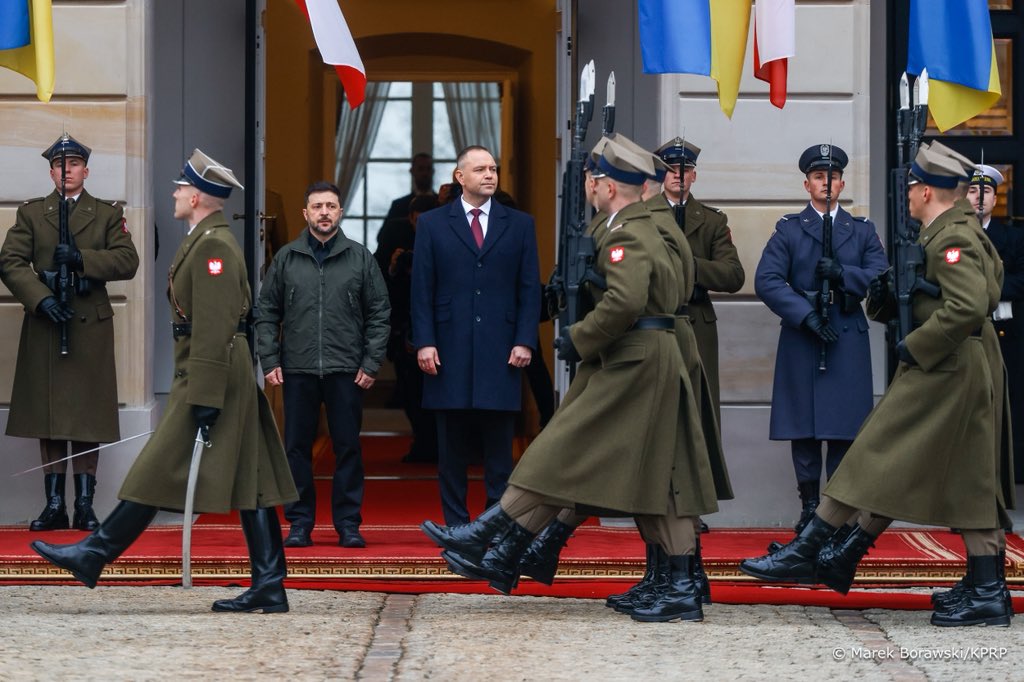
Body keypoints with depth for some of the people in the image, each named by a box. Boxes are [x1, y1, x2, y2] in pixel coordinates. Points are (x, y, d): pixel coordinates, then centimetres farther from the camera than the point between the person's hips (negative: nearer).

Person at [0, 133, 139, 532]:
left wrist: (82, 258, -15)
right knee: (47, 417, 2)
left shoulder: (108, 213, 10)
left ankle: (85, 505, 6)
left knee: (88, 420, 0)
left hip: (91, 325, -1)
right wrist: (41, 298, -15)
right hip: (44, 325, 1)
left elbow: (127, 262, -3)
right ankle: (54, 505, 7)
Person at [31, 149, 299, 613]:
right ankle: (268, 588, 5)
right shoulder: (209, 240, 19)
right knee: (248, 483, 6)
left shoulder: (212, 245, -14)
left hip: (212, 375, -10)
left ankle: (95, 555, 3)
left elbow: (213, 328, -21)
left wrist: (204, 400, -23)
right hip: (234, 379, 10)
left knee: (161, 472, -3)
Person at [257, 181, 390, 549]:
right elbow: (267, 313, 9)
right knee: (297, 447, 3)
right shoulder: (285, 259, 7)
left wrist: (371, 363, -2)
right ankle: (300, 522, 11)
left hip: (346, 371, -1)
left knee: (348, 447, 2)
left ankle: (348, 523, 9)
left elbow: (380, 313, 5)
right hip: (297, 370, 1)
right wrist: (270, 361, 0)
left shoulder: (360, 258, 5)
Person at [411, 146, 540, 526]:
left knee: (499, 449, 2)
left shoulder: (520, 224, 10)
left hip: (501, 352, 0)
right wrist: (424, 342, -5)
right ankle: (456, 526, 11)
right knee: (452, 449, 4)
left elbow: (530, 288, 7)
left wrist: (525, 340, -3)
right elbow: (422, 290, 4)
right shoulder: (432, 224, 8)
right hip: (449, 351, 0)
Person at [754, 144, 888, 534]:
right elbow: (766, 281, -4)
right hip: (801, 339, -1)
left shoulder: (862, 231, 13)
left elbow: (881, 278, 2)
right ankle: (810, 506, 9)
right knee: (804, 428, 1)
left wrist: (842, 273, -15)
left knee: (845, 428, -1)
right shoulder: (789, 229, 8)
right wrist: (806, 313, -14)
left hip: (849, 340, 1)